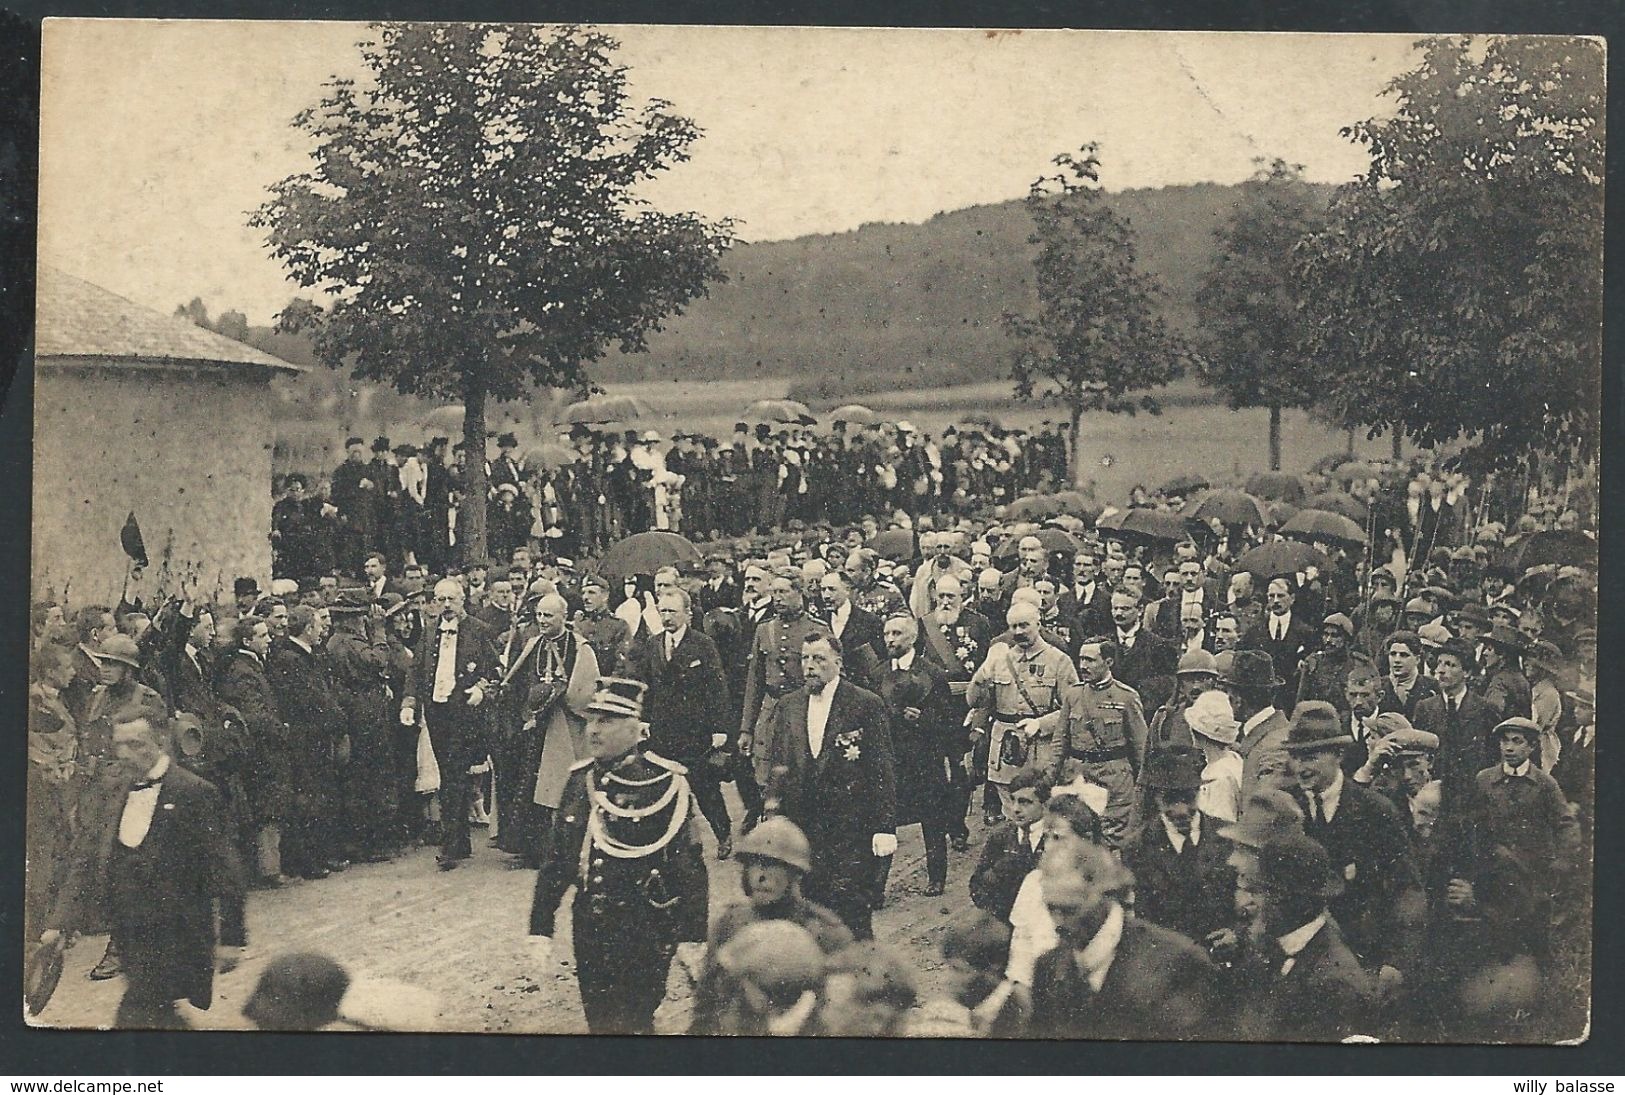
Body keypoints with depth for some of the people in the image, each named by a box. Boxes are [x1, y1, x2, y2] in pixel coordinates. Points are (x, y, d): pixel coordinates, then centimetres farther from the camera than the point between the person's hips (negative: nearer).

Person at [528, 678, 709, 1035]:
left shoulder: (665, 783, -11)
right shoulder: (580, 778, 6)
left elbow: (690, 862, -10)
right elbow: (554, 858, 11)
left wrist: (695, 938, -11)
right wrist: (541, 928, 9)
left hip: (645, 928, -5)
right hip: (589, 922, 5)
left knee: (632, 1022, -2)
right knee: (598, 1021, 13)